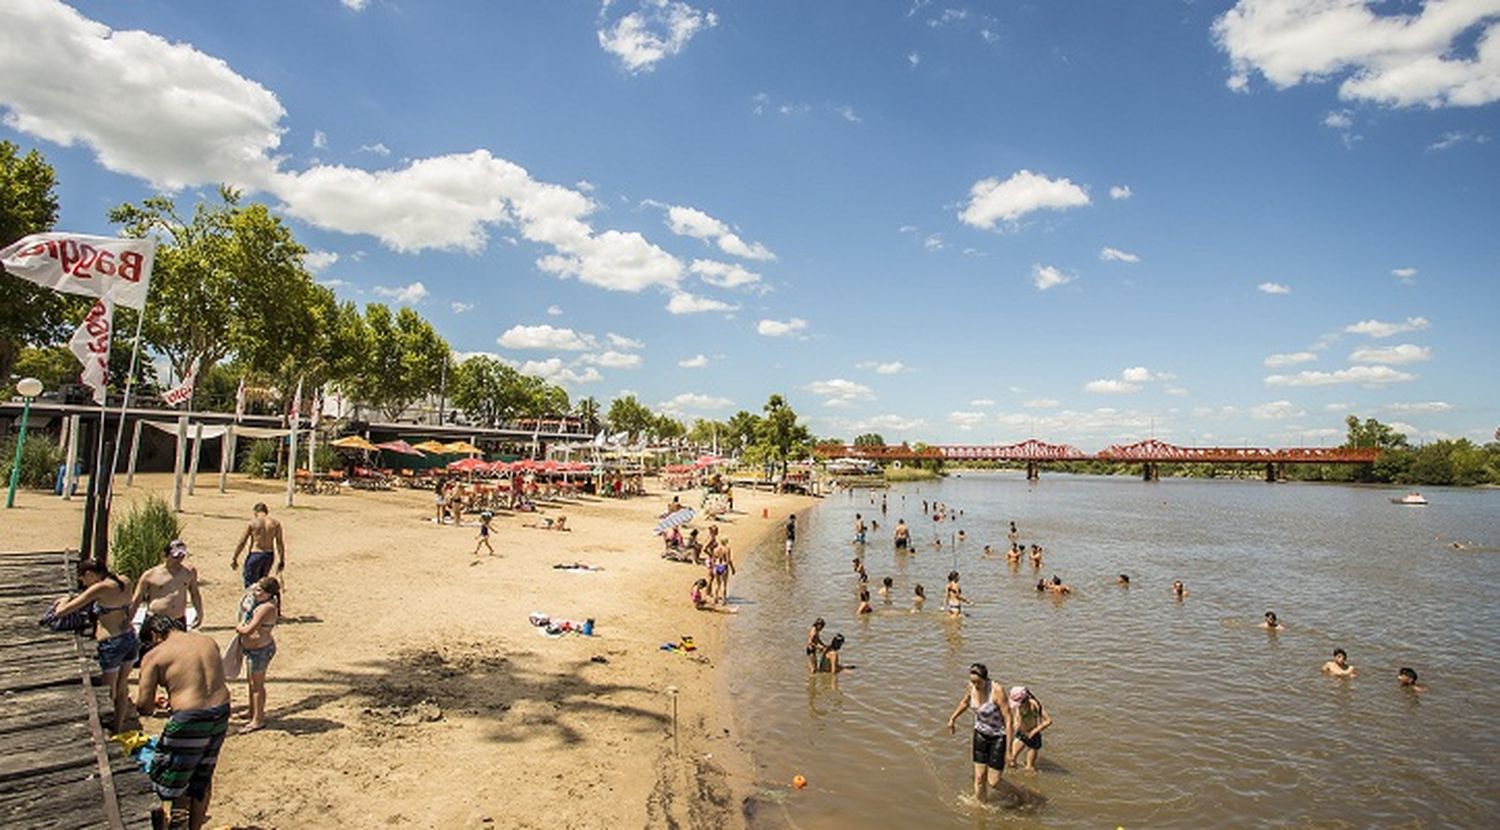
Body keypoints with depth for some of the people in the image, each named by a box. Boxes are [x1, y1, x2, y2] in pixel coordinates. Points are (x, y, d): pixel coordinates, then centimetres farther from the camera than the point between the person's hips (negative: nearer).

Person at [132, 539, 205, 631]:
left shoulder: (189, 571, 3)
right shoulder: (150, 575, -6)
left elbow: (194, 593, 17)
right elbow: (136, 601, 2)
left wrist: (199, 613, 17)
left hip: (179, 622, 3)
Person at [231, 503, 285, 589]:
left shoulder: (252, 523, -6)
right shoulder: (276, 524, 1)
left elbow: (242, 542, -4)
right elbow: (280, 544, 3)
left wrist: (234, 559, 5)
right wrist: (281, 561, 10)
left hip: (255, 555, -4)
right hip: (269, 556, 4)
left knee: (250, 584, 4)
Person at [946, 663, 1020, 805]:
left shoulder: (997, 691, -29)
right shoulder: (971, 687, -12)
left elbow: (1009, 720, -26)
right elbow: (965, 702, 12)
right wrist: (953, 717, 22)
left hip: (998, 737, -5)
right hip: (980, 734, 5)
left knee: (993, 782, 2)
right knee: (979, 778, 7)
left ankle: (1015, 792, 31)